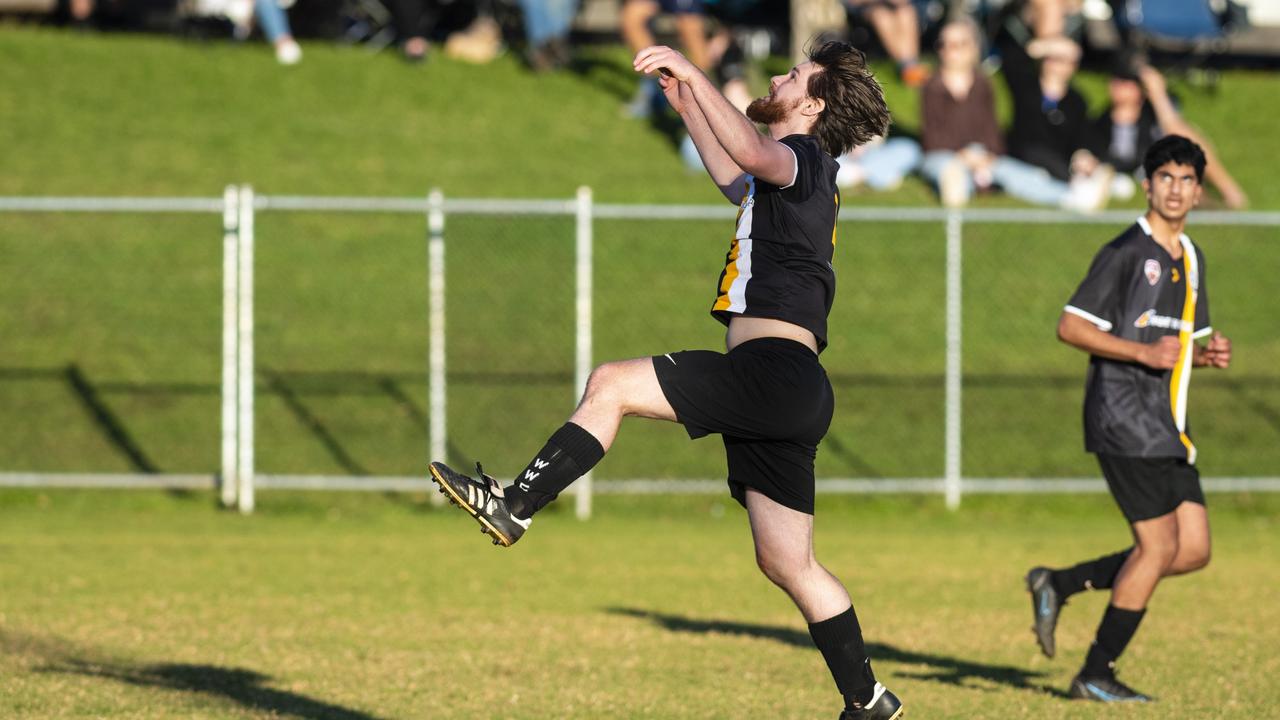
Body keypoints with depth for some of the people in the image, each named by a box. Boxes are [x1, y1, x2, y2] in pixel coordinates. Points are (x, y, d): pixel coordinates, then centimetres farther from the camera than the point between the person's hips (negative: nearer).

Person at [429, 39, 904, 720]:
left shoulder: (804, 157, -5)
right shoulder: (786, 178, 25)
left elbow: (754, 155, -29)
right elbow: (737, 178, 47)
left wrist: (692, 74, -26)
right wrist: (689, 108, 38)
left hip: (773, 371, -10)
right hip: (784, 391, 10)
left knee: (611, 385, -14)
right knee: (788, 563, 10)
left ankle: (514, 508, -13)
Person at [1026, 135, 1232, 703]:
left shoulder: (1191, 259, 17)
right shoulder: (1126, 252, -8)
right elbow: (1071, 327, -12)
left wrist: (1209, 354, 4)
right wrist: (1144, 352, -22)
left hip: (1168, 429, 8)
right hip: (1125, 420, -8)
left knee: (1193, 550, 3)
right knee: (1159, 546, -10)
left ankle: (1059, 584, 15)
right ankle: (1095, 677, 0)